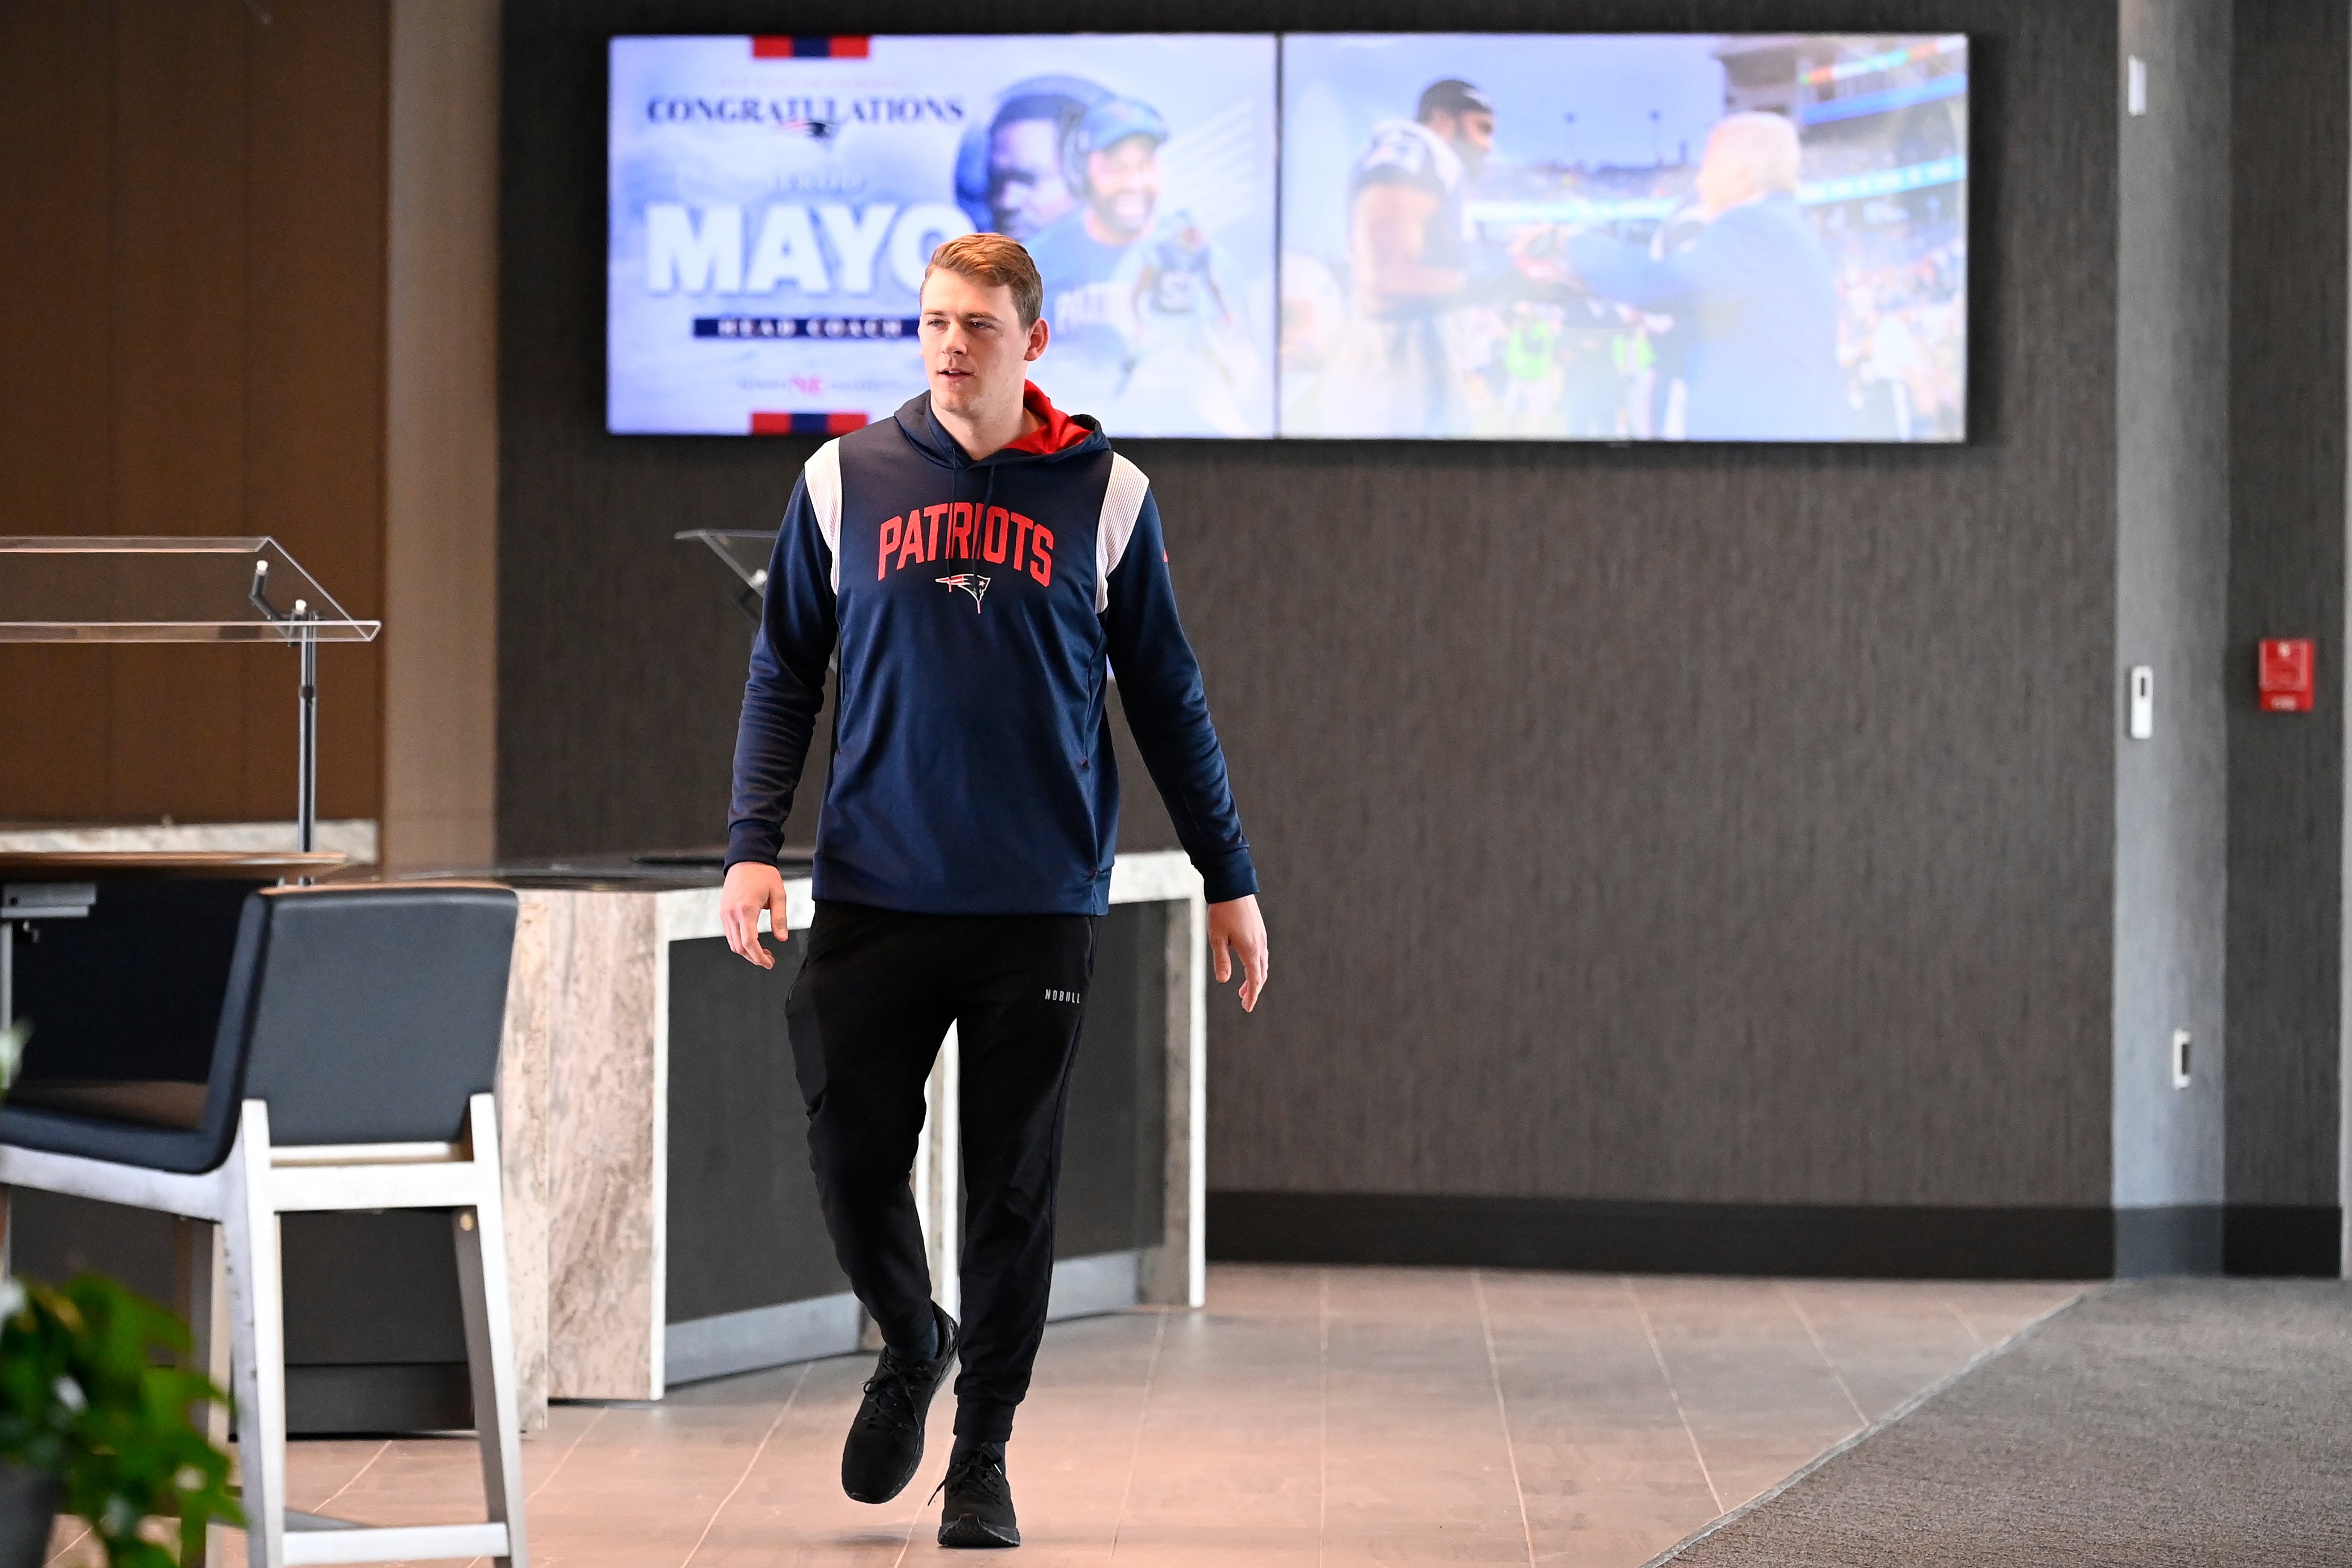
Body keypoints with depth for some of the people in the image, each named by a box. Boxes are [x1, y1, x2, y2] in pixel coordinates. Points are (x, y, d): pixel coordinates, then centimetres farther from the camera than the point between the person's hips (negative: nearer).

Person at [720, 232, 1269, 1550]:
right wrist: (755, 843, -3)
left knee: (1015, 1187, 2)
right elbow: (786, 674, 9)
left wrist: (1231, 880, 9)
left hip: (1041, 908, -1)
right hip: (875, 897, 1)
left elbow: (1167, 698, 9)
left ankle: (985, 1458, 14)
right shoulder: (847, 480, 5)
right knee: (853, 1157, -1)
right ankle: (911, 1345, 29)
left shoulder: (1104, 496, 3)